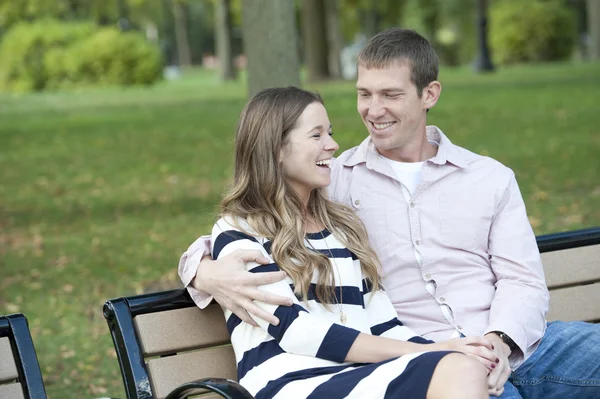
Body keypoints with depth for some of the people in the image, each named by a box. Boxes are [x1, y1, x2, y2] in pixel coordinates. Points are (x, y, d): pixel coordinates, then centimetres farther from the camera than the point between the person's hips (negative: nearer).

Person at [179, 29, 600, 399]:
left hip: (517, 346, 3)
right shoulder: (332, 181, 11)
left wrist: (499, 342, -13)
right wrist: (205, 270, -16)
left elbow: (523, 281, 9)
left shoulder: (491, 178, 16)